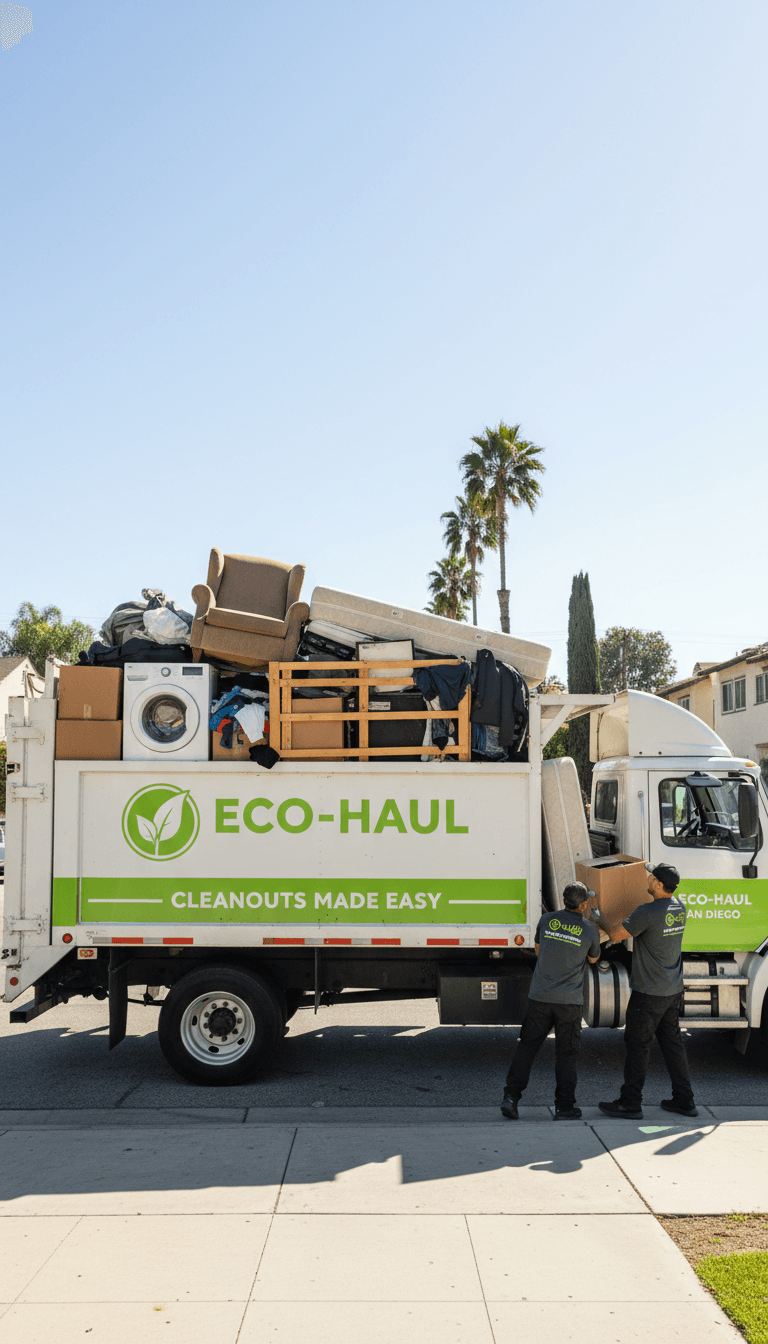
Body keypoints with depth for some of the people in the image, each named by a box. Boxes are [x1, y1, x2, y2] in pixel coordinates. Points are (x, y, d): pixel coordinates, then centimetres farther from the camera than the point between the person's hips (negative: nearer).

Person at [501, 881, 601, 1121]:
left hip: (539, 996, 2)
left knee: (527, 1047, 7)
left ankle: (511, 1096, 2)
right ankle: (564, 1106, 10)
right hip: (570, 1000, -2)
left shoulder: (547, 919, 2)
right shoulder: (590, 929, -3)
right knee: (566, 1054, 7)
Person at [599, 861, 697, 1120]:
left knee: (637, 1044, 1)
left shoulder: (648, 912, -22)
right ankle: (684, 1100, 19)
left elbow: (617, 935, -18)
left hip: (649, 992, -8)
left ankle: (630, 1103, 6)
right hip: (673, 990, 8)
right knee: (672, 1042, 15)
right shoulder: (679, 908, 4)